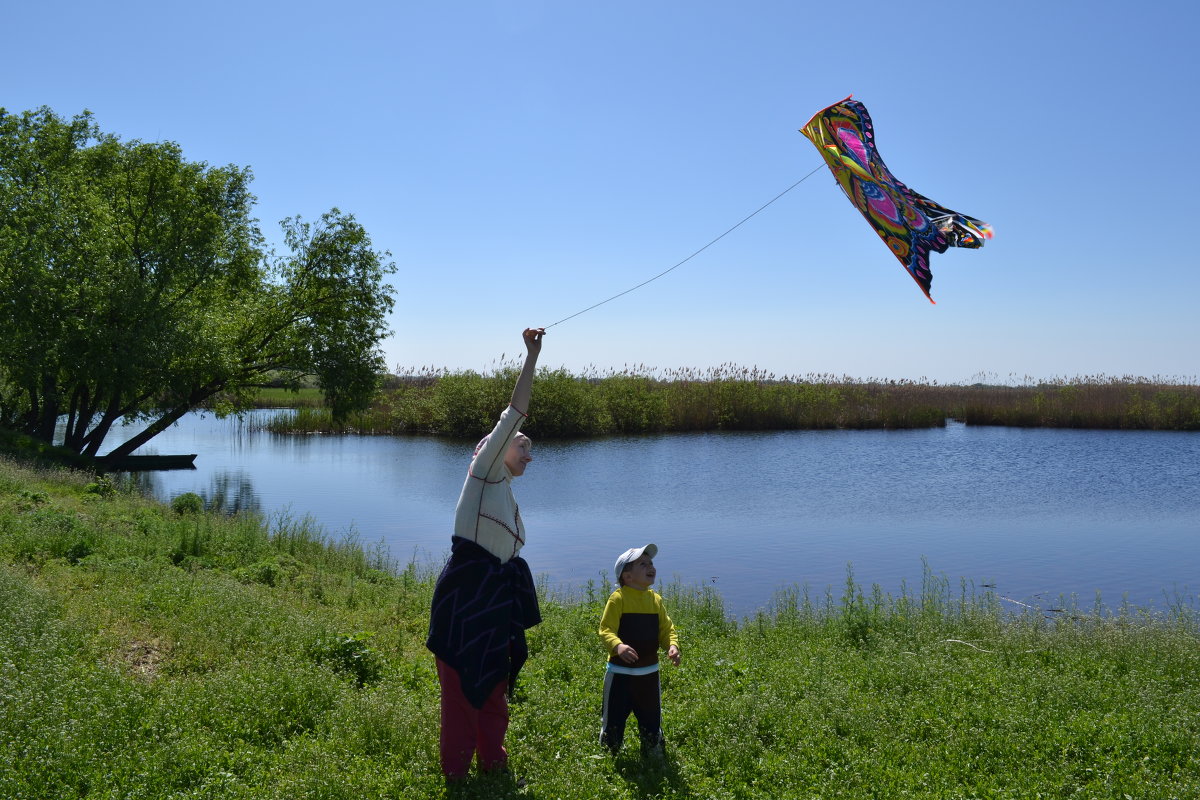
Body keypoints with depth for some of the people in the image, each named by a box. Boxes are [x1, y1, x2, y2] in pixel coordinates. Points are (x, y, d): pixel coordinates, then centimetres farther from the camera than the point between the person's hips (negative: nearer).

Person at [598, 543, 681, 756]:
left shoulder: (655, 599, 4)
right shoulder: (618, 598, -13)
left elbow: (666, 629, 7)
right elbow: (606, 629, -18)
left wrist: (672, 645, -13)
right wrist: (618, 645, -37)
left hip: (649, 672, 5)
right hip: (620, 671, -5)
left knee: (652, 719, 15)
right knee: (613, 721, 5)